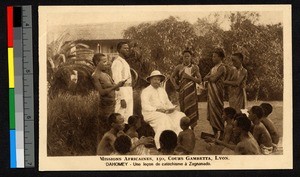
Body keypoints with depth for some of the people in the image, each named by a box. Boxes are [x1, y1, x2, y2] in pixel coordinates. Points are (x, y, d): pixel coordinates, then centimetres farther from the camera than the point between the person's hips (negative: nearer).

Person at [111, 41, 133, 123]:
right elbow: (117, 81, -18)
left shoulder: (125, 62, 19)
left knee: (128, 119, 11)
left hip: (128, 94, 10)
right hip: (122, 93, -10)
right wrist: (122, 98, -23)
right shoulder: (117, 62, -12)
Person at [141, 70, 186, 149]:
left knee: (180, 115, -15)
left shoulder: (162, 90, 22)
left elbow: (168, 102, 20)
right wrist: (157, 110, -24)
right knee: (164, 119, -35)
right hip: (151, 113, -6)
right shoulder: (146, 91, 0)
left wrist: (172, 108, -4)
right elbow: (145, 106, -11)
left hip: (165, 112, 6)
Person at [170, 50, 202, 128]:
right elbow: (172, 77, 16)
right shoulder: (179, 67, 3)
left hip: (192, 92, 0)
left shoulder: (195, 67, 3)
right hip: (183, 92, 0)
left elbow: (199, 80, -2)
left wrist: (189, 77, -13)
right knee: (184, 111, 2)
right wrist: (176, 86, 3)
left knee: (192, 111, -1)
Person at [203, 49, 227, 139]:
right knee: (211, 111, 9)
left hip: (217, 91, -9)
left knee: (217, 111, -8)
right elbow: (205, 78, 13)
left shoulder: (221, 67, -8)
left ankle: (221, 134, -4)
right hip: (211, 92, 9)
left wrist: (208, 77, 0)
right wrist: (211, 76, -5)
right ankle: (215, 133, 15)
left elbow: (213, 79, -18)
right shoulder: (214, 68, 20)